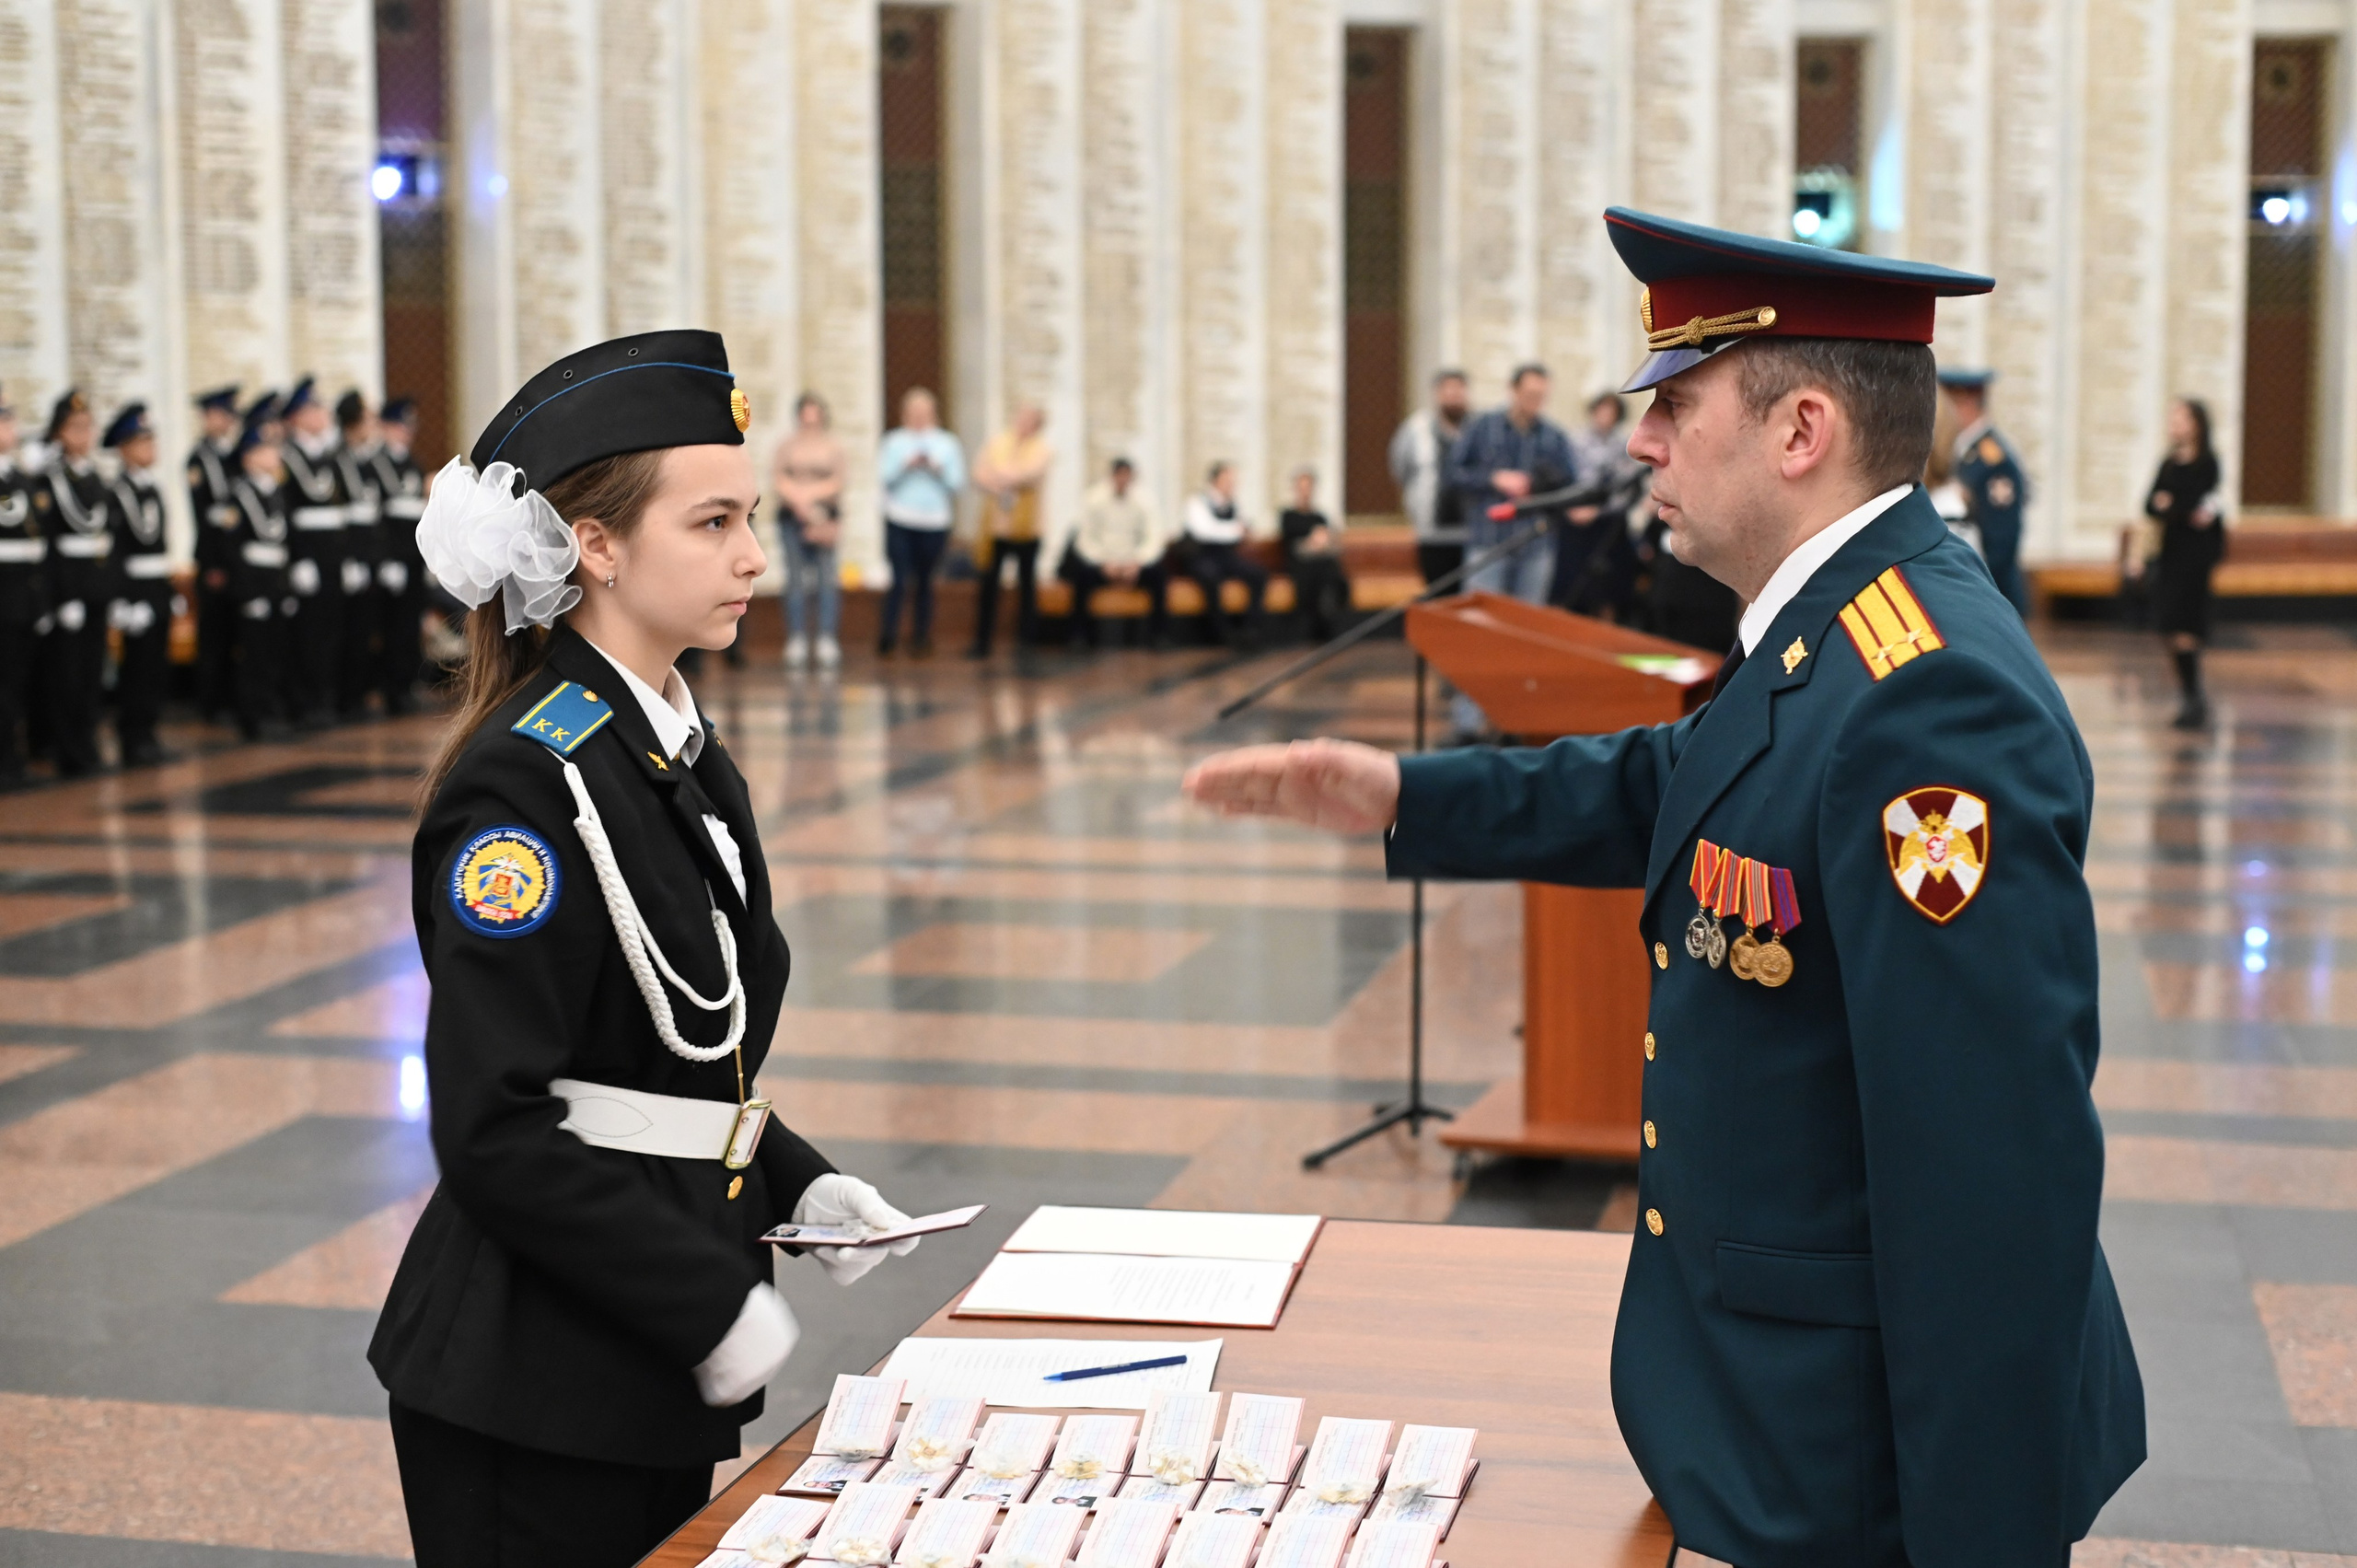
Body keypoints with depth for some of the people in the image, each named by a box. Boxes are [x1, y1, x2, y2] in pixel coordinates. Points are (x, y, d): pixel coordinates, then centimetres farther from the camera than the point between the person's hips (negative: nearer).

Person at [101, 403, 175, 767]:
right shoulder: (116, 493, -11)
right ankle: (133, 740, 3)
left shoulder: (153, 489, 14)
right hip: (134, 588, -8)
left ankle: (147, 734, 17)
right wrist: (120, 600, -20)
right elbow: (113, 551, -15)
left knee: (157, 668, 9)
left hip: (159, 590, 8)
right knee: (137, 666, -4)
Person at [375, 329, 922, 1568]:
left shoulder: (685, 758, 9)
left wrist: (795, 1185, 4)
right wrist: (713, 1304, -19)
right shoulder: (525, 781, -18)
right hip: (530, 1385, -8)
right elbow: (497, 1132, -21)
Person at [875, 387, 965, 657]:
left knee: (924, 582, 6)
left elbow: (958, 482, 5)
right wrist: (906, 465, -15)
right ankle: (888, 637, -6)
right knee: (900, 580, -10)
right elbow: (883, 477, -1)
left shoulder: (947, 444, 11)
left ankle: (921, 639, 13)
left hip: (934, 525, 1)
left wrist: (938, 469, -11)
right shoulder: (894, 442, 8)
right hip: (899, 522, -1)